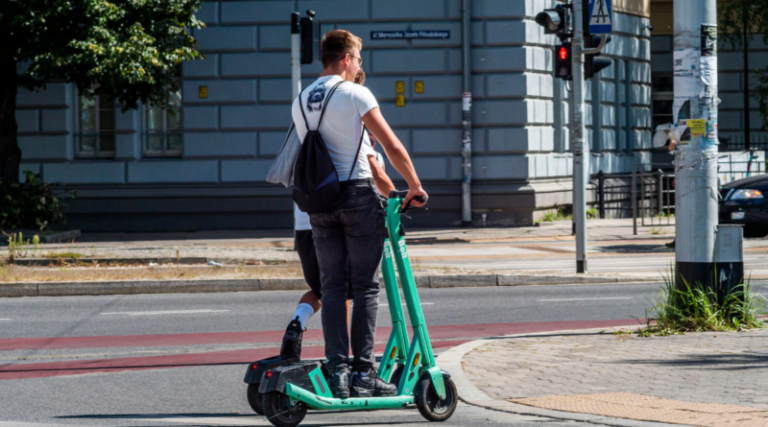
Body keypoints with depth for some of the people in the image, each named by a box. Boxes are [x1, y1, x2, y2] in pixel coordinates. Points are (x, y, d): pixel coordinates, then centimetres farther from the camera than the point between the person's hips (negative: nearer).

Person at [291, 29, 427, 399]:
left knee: (332, 287, 7)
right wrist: (415, 186, 3)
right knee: (365, 286, 1)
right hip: (357, 194, -5)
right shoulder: (354, 94, -7)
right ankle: (363, 373, -1)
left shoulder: (300, 102, 11)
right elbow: (392, 147, -10)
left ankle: (337, 371, 0)